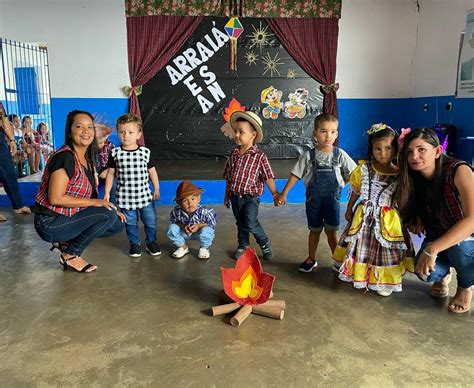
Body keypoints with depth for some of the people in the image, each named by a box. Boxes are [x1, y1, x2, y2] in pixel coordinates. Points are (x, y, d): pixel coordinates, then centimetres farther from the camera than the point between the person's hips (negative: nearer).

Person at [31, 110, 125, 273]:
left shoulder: (88, 158, 7)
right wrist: (93, 202, -22)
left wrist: (110, 208, -1)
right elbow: (55, 198, -25)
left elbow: (87, 194, 11)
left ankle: (66, 241, 8)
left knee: (117, 224, 2)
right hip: (50, 222, -8)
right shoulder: (65, 157, -20)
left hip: (70, 216, 9)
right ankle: (70, 255, -6)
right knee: (108, 215, -23)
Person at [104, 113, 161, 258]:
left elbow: (152, 171, 5)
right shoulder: (115, 153, -5)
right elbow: (111, 173, 3)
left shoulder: (145, 152, -5)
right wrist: (107, 192, 2)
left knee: (151, 221, 9)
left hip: (144, 195, 0)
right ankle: (135, 244, 31)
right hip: (125, 196, 0)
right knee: (130, 223, 12)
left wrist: (157, 189, 8)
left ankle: (151, 242, 31)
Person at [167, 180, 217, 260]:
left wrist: (199, 225, -31)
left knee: (206, 231, -35)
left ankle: (204, 248, 4)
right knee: (172, 228, -20)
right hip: (185, 232, 3)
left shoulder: (205, 212, -32)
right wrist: (183, 226, -23)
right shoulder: (177, 212, -24)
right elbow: (174, 221, -4)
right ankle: (183, 247, 10)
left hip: (200, 232, -3)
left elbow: (212, 225, -18)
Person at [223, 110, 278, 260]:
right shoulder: (233, 155, 2)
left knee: (250, 223, -12)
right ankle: (243, 245, 35)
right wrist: (227, 196, 14)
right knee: (240, 223, 16)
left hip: (251, 197, -5)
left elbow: (268, 177, -10)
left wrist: (275, 194, -12)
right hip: (235, 196, 5)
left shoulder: (259, 156, -12)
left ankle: (265, 244, 13)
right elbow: (228, 177, 10)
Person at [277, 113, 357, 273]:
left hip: (333, 198, 0)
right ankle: (311, 259, 30)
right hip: (313, 199, 1)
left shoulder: (340, 154, -6)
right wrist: (283, 194, -9)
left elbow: (353, 173, 3)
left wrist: (342, 183, -5)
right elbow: (295, 175, -6)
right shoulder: (309, 155, -8)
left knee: (331, 231, 6)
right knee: (314, 230, 14)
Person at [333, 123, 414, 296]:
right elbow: (355, 192, 5)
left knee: (385, 248, 8)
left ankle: (383, 282, 26)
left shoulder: (400, 174, -10)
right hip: (363, 217, 1)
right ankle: (360, 275, 33)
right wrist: (349, 210, 9)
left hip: (387, 220, -1)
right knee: (362, 245, 13)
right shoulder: (363, 169, -6)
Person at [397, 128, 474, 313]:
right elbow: (413, 212, 6)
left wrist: (432, 249, -41)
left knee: (459, 246, -36)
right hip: (437, 238, 3)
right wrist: (417, 219, -18)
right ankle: (443, 274, 14)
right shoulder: (413, 179, -10)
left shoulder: (459, 170, -25)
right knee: (425, 271, -26)